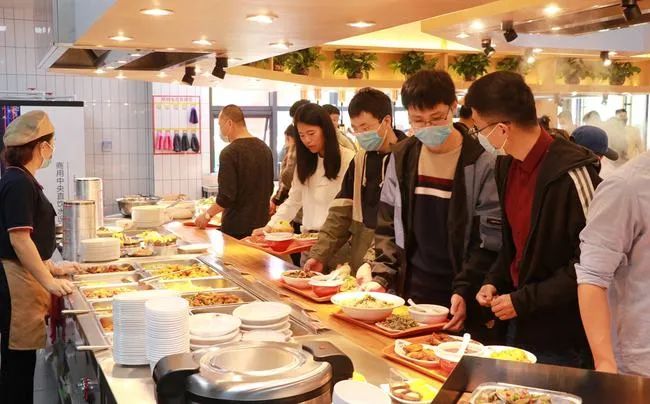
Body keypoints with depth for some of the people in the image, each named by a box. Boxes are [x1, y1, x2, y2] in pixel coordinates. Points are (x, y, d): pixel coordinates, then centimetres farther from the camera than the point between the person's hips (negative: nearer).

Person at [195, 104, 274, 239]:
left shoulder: (229, 153, -16)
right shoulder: (264, 148, 6)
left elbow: (226, 197, -19)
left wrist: (207, 215, -5)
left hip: (237, 228, -7)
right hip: (262, 224, 7)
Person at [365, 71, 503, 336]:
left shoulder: (481, 164, -11)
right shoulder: (402, 158, 2)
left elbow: (490, 241, -10)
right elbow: (388, 226, 7)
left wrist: (464, 292, -18)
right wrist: (381, 277, -3)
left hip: (458, 303, -4)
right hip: (410, 294, 4)